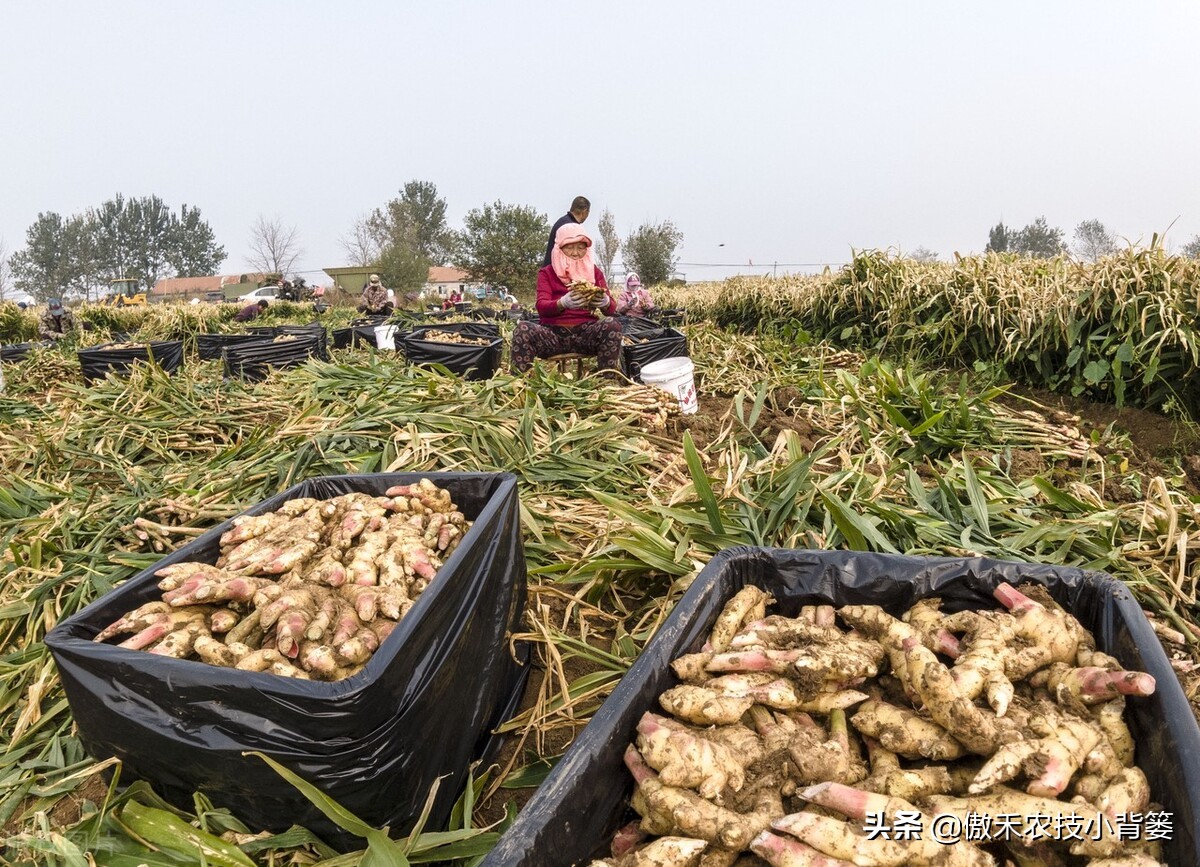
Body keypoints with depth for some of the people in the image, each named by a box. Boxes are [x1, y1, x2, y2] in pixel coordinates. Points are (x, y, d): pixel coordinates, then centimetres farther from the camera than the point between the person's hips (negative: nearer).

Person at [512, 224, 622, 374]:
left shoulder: (594, 272, 13)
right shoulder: (547, 273, 9)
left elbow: (612, 308, 5)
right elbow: (541, 307, -6)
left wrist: (605, 303, -22)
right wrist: (563, 303, -29)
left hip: (586, 333, 1)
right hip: (553, 333, -1)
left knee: (612, 325, -30)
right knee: (523, 329, -31)